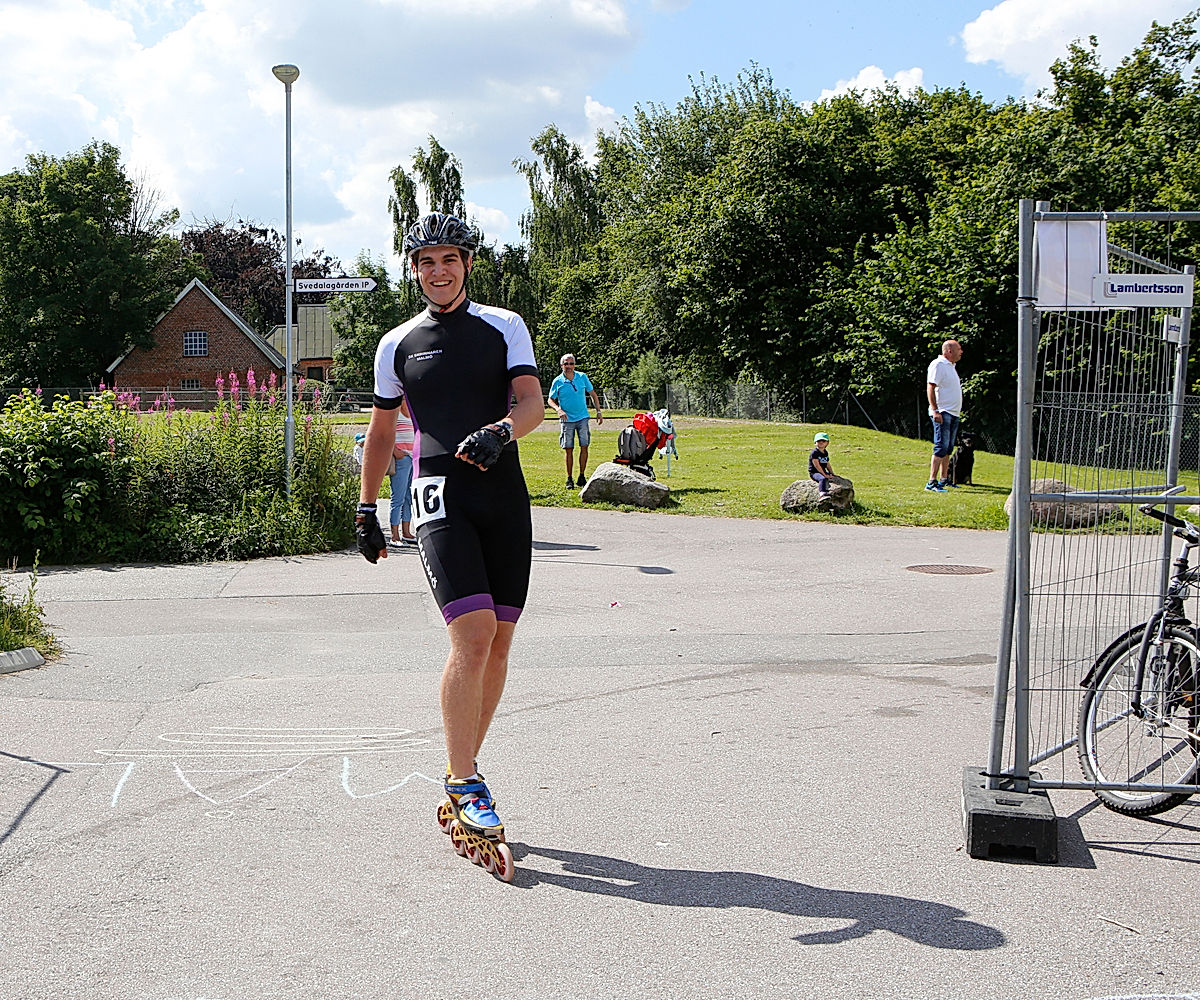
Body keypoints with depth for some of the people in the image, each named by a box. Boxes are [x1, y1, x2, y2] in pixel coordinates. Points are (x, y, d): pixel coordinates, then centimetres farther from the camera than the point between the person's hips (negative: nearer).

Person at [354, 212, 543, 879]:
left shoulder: (504, 328, 11)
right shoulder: (398, 344, 13)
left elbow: (534, 402, -3)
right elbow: (382, 430, 22)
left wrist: (502, 430, -24)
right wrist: (367, 508, 21)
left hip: (505, 497, 2)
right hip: (441, 497, -2)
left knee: (498, 644, 4)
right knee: (473, 633, -18)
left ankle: (462, 783, 18)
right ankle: (465, 787, -11)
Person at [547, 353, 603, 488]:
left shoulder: (582, 377, 2)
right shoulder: (557, 382, -3)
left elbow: (593, 394, 12)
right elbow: (551, 400, 4)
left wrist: (598, 412, 9)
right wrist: (558, 410, -16)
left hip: (582, 418, 1)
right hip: (567, 420, -1)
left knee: (584, 447, -4)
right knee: (569, 450, -1)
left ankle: (582, 477, 7)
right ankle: (569, 480, 8)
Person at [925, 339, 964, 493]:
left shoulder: (950, 365, 19)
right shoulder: (938, 365, -11)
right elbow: (930, 388, -17)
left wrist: (958, 410, 24)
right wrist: (935, 410, -24)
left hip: (953, 413, 10)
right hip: (942, 413, -10)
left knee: (948, 448, 13)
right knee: (941, 447, -14)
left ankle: (944, 479, 20)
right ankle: (932, 482, -16)